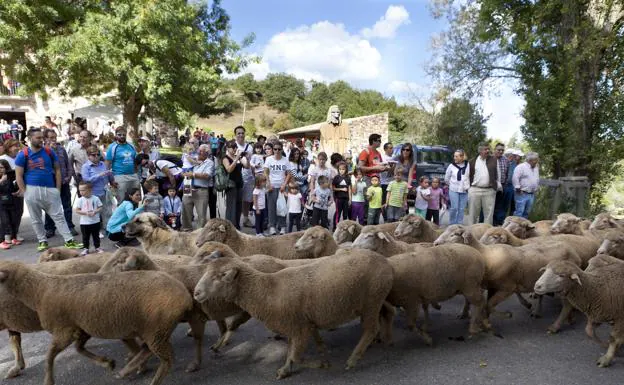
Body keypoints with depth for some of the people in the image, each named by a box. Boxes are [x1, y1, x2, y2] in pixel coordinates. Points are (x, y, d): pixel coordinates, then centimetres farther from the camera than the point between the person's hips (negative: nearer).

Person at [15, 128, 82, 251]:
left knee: (59, 216, 3)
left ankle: (69, 241, 4)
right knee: (36, 219, 9)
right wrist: (25, 193, -7)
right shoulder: (23, 155, -2)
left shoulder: (49, 152, 3)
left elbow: (57, 170, 8)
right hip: (32, 190, -1)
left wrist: (58, 189, 2)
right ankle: (42, 241, 23)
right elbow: (19, 176, -1)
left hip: (50, 189, 1)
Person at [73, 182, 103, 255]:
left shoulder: (95, 198, -6)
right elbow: (76, 210, -8)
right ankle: (85, 248, 21)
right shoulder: (79, 200, -7)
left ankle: (97, 247, 24)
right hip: (84, 222, 0)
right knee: (85, 237, 9)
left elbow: (100, 208, -2)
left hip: (95, 221, 0)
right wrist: (86, 213, -20)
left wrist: (95, 212, -20)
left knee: (96, 235, 12)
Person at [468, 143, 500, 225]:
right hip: (475, 190, 0)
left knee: (489, 213, 3)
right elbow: (468, 176, 9)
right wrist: (467, 187, 4)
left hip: (489, 191, 0)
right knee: (473, 213, 6)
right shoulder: (472, 162, 6)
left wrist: (498, 186, 8)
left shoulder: (494, 160, 8)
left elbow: (497, 175, 12)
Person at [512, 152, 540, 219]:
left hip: (531, 195, 8)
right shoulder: (521, 167, -10)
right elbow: (515, 178, -16)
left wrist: (536, 188, 19)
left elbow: (537, 180, 28)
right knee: (519, 212, -9)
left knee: (526, 212, 10)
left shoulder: (536, 168, 17)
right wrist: (518, 188, -16)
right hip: (522, 194, -8)